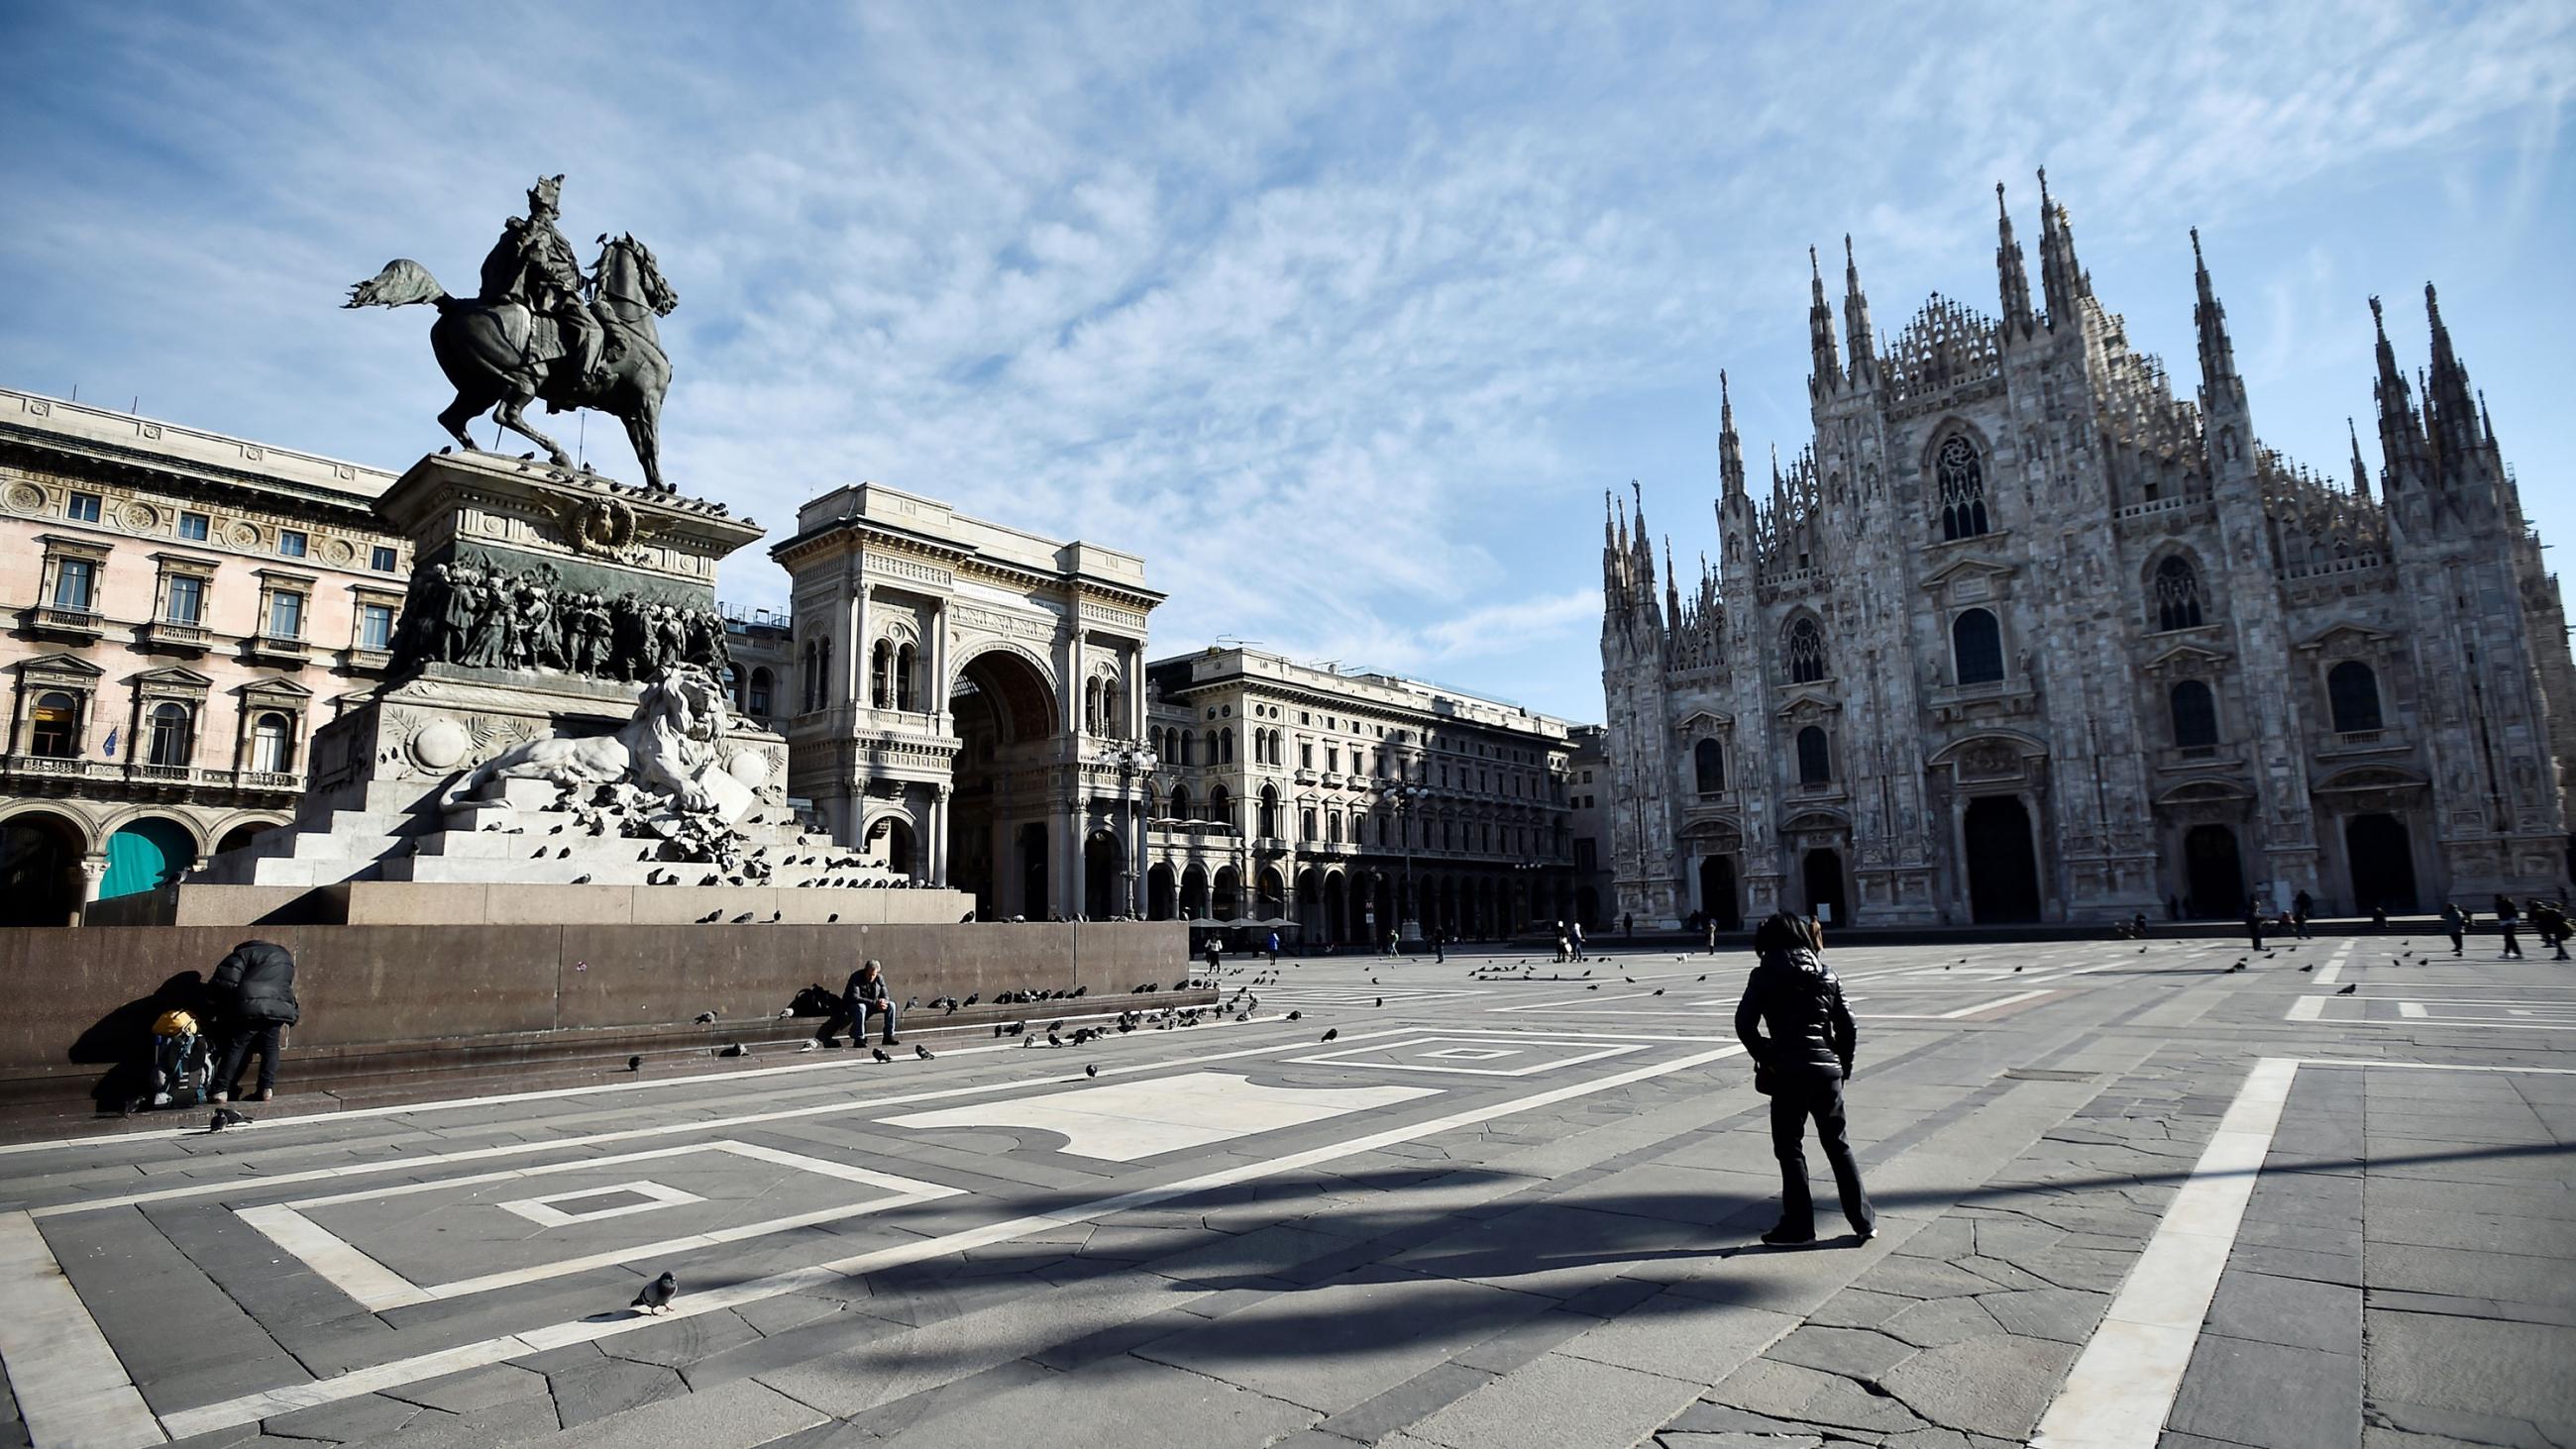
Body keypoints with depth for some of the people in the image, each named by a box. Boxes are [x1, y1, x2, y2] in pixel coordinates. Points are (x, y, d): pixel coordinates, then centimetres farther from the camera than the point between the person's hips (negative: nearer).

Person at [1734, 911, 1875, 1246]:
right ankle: (1864, 1220, 20)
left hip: (1788, 1072, -5)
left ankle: (1798, 1225, 10)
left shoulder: (1766, 974, -4)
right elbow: (1847, 1027, 7)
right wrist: (1843, 1066, 15)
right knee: (1837, 1145, 17)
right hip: (1827, 1069, 5)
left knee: (1790, 1148, 6)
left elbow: (1745, 1023, -13)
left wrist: (1765, 1057, -2)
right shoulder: (1826, 973, 10)